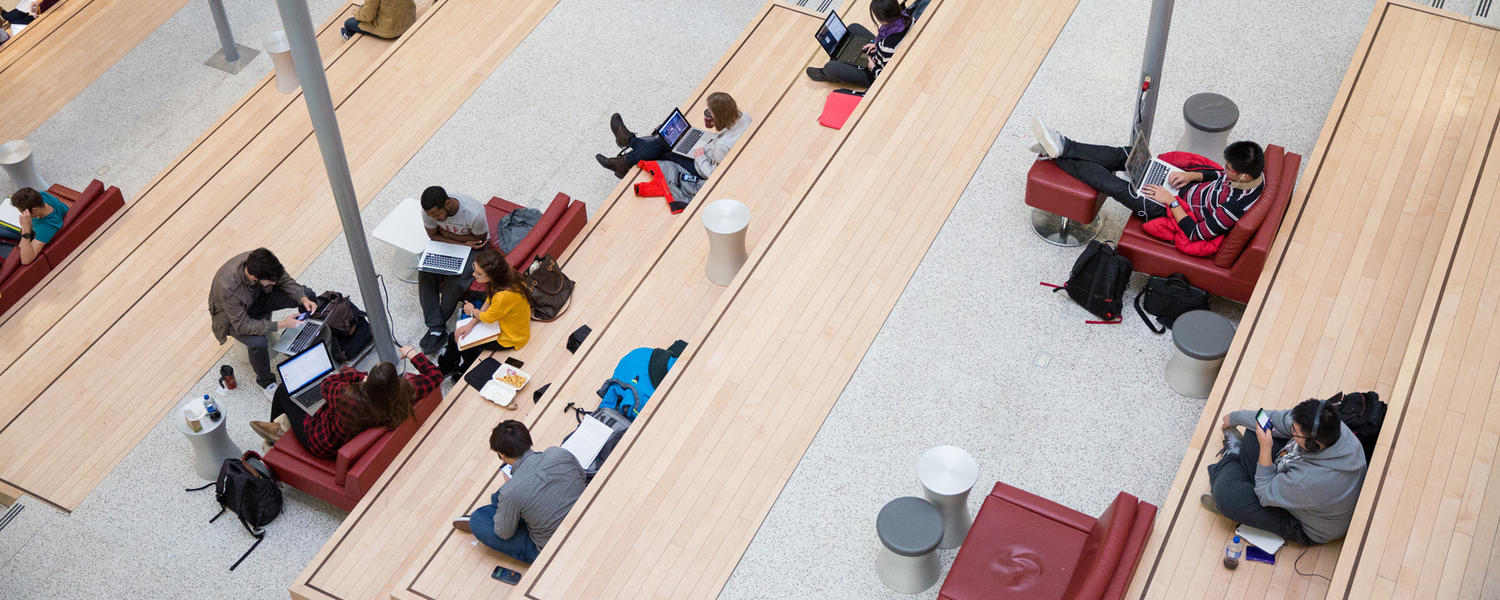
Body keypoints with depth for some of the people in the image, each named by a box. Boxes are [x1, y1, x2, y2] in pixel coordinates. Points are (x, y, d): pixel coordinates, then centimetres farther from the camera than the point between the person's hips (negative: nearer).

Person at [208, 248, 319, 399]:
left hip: (258, 297, 5)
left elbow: (285, 280, -9)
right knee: (258, 342, -34)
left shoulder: (263, 262, -28)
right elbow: (242, 325, -34)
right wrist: (281, 324, -37)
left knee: (308, 294, -8)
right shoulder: (228, 287, -42)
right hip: (234, 317, -5)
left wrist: (304, 298, -26)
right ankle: (265, 382, -5)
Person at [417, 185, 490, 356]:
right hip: (446, 244, 4)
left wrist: (447, 234, -19)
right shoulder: (428, 211, -23)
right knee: (425, 274, -22)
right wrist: (464, 244, -20)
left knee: (455, 281, -27)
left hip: (474, 249, -4)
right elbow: (434, 236, -7)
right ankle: (436, 327, -18)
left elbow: (480, 239, -17)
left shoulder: (474, 213, -36)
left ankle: (437, 327, -8)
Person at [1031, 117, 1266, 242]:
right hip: (1189, 188, 8)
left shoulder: (1235, 207, -36)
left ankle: (1056, 154, 4)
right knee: (1121, 155, -1)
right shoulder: (1253, 173, -11)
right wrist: (1192, 175, -5)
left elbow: (1196, 234, -27)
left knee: (1111, 184, -11)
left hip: (1173, 212, -8)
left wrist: (1171, 201, -22)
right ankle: (1062, 147, 3)